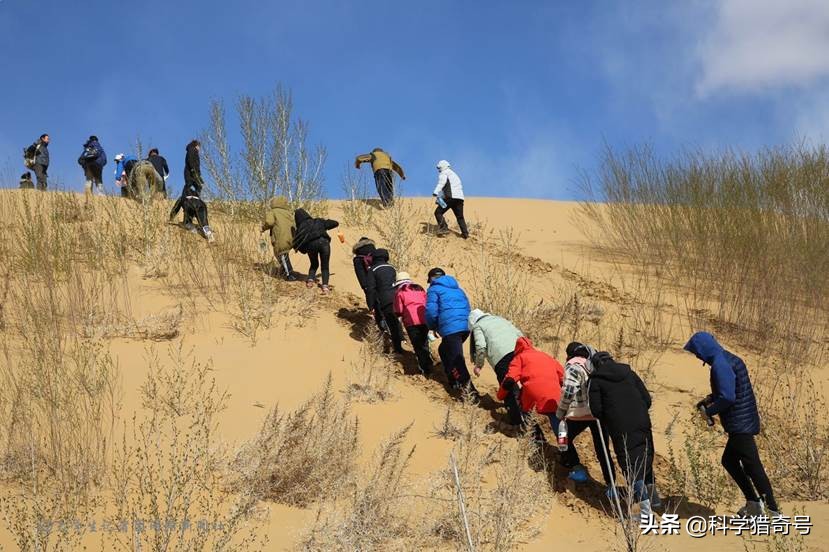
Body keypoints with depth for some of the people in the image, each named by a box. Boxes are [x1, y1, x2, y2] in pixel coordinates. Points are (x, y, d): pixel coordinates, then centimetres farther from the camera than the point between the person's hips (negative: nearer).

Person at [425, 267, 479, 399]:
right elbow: (467, 308, 27)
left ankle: (470, 391, -20)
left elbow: (431, 312, -6)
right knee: (444, 350, 29)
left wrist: (432, 327, 13)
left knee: (456, 361, -9)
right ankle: (454, 382, 32)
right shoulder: (457, 289, 27)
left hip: (450, 329, -8)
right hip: (465, 327, 8)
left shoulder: (434, 289, 6)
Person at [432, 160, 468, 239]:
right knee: (460, 217, 19)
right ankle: (465, 234, 16)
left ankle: (444, 229, -15)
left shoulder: (443, 173, 6)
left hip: (451, 197, -8)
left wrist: (435, 192, -32)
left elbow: (442, 182, -16)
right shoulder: (454, 175, 33)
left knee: (438, 212, -1)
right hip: (460, 198, 8)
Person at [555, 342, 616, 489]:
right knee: (602, 449, 10)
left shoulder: (573, 365, -6)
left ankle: (577, 468, 16)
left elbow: (569, 391, -16)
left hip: (580, 413, -5)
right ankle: (611, 483, 7)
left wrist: (560, 412, -6)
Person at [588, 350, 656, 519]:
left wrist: (605, 420, 17)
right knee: (646, 459, 22)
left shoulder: (596, 380, 1)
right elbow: (647, 398, 11)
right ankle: (651, 496, 35)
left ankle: (646, 510, -11)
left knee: (632, 465, -4)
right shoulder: (629, 373, 14)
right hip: (642, 422, 5)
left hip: (621, 428, -5)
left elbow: (596, 411, -3)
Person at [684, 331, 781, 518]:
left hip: (739, 424, -10)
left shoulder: (720, 365, -19)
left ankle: (773, 512, -7)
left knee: (752, 467, -8)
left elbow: (727, 397, -24)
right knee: (729, 460, 19)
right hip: (744, 421, 10)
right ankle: (753, 503, 22)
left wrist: (710, 411, -9)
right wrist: (711, 399, 14)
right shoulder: (730, 359, 13)